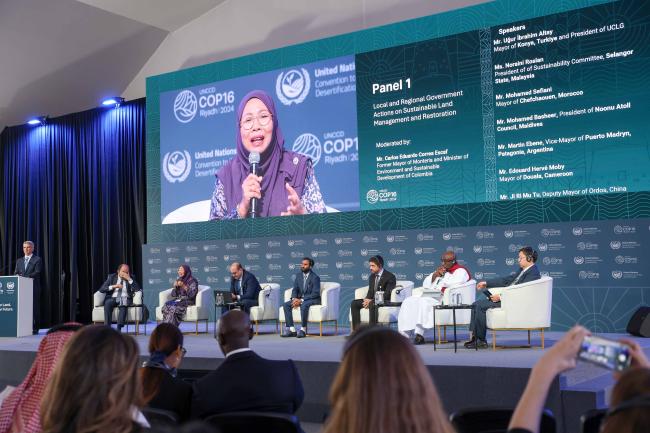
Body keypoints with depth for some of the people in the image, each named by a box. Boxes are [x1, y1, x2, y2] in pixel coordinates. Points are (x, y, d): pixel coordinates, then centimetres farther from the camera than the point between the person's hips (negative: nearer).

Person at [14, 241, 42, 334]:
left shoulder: (37, 260, 3)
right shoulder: (19, 261, 20)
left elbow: (37, 272, -8)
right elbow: (15, 273, 15)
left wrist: (25, 277, -20)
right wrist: (17, 276, -9)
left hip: (33, 288, -4)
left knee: (34, 308, -4)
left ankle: (34, 329, 0)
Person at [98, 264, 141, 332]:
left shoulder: (130, 278, 10)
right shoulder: (111, 277, 11)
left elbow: (138, 289, -4)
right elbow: (101, 289, 2)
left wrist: (129, 279, -11)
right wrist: (113, 286, -12)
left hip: (125, 299, -1)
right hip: (113, 298, 1)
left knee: (123, 303, -37)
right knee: (107, 303, -33)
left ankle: (119, 328, -44)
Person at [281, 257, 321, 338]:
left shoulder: (315, 277, -11)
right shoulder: (298, 275, 8)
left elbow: (315, 293, -18)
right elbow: (295, 289, 8)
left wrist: (301, 300, -25)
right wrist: (294, 298, -14)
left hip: (313, 299, -7)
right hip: (300, 299, 7)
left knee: (304, 305, -39)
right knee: (285, 305, -15)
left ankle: (303, 329, -28)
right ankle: (291, 329, -18)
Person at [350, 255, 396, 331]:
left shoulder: (390, 277, -9)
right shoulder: (372, 276, 15)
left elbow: (387, 294, -17)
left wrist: (372, 300, -24)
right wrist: (367, 299, -8)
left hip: (385, 301, -7)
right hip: (372, 300, 7)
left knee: (372, 304, -38)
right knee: (354, 303, -12)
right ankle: (357, 329, -16)